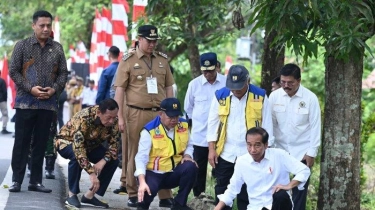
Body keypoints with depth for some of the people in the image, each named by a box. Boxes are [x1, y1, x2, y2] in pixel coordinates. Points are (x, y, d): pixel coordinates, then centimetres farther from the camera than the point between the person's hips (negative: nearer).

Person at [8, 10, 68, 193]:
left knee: (41, 143, 6)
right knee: (22, 142, -1)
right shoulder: (22, 46, 0)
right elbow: (13, 71, -1)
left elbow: (63, 73, 10)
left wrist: (54, 89, -9)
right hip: (26, 102, -2)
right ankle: (17, 180, 4)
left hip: (48, 103, 2)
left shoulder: (57, 48, 7)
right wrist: (30, 88, -13)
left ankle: (36, 181, 11)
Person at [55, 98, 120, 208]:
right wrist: (92, 174, -48)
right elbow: (78, 148, -45)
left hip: (90, 145, 5)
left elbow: (113, 144, -15)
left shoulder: (113, 121, -21)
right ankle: (72, 195, -20)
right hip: (66, 141, -5)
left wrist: (103, 161, -34)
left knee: (113, 161, -17)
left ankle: (89, 195, -7)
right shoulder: (83, 118, -39)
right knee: (76, 156, -38)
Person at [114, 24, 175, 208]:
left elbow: (168, 88, 17)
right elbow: (119, 90, -2)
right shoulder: (128, 61, 0)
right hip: (137, 114, -3)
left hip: (159, 113, 3)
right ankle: (133, 195, 11)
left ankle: (165, 196, 6)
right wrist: (120, 117, -8)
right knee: (135, 154, 4)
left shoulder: (162, 60, 12)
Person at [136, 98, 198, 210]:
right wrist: (142, 182, -37)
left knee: (191, 167, -27)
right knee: (148, 190, -36)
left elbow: (188, 145, 14)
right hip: (154, 173, -5)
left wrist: (187, 155, -11)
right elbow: (141, 157, -24)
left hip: (174, 172, 5)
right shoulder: (150, 131, -18)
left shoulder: (183, 125, -1)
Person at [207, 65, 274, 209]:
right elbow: (212, 124, 3)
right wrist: (211, 149, -1)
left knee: (246, 194, 8)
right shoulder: (220, 96, -3)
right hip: (225, 153, 1)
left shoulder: (260, 96, -5)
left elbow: (266, 125, 0)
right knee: (222, 192, 9)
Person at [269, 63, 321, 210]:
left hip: (302, 152, -2)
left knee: (299, 189, 2)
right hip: (279, 150, 2)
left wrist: (312, 153, -7)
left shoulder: (310, 98, -9)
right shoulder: (274, 96, -3)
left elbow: (315, 127, -6)